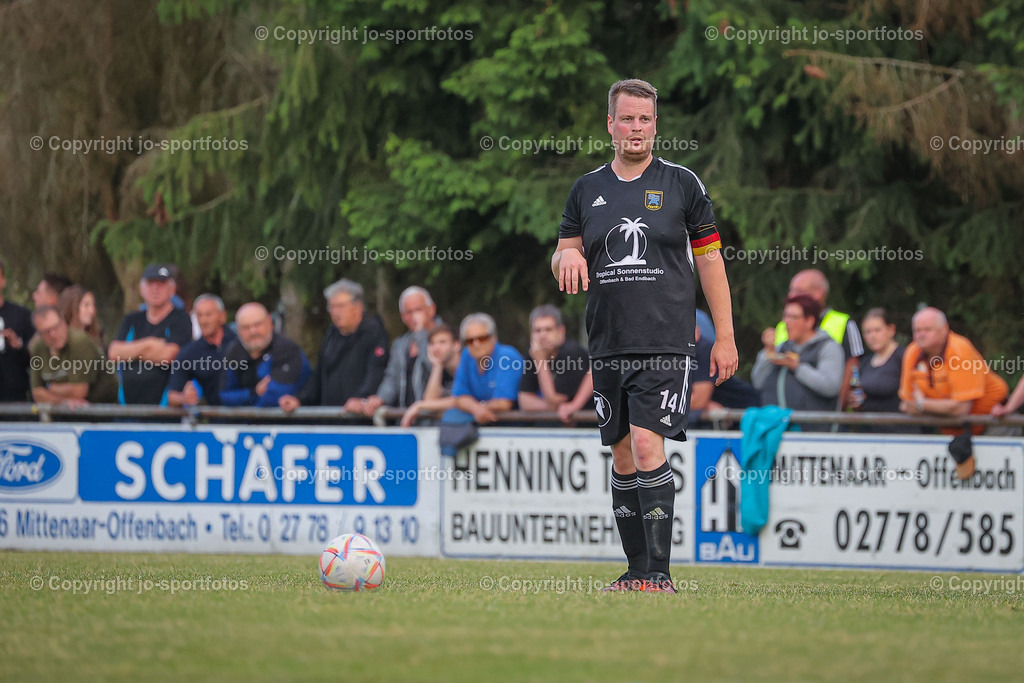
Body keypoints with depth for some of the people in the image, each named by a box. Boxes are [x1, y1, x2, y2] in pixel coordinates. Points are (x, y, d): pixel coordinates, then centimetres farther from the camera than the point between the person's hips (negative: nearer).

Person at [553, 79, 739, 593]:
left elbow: (710, 259, 4)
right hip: (608, 347, 4)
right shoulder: (587, 190, 11)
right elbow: (563, 255, 16)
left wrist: (725, 336, 0)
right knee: (623, 457, 6)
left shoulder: (682, 184, 2)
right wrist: (568, 256, -10)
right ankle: (637, 569, 14)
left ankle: (660, 573, -15)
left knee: (647, 448, -16)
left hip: (665, 345, -4)